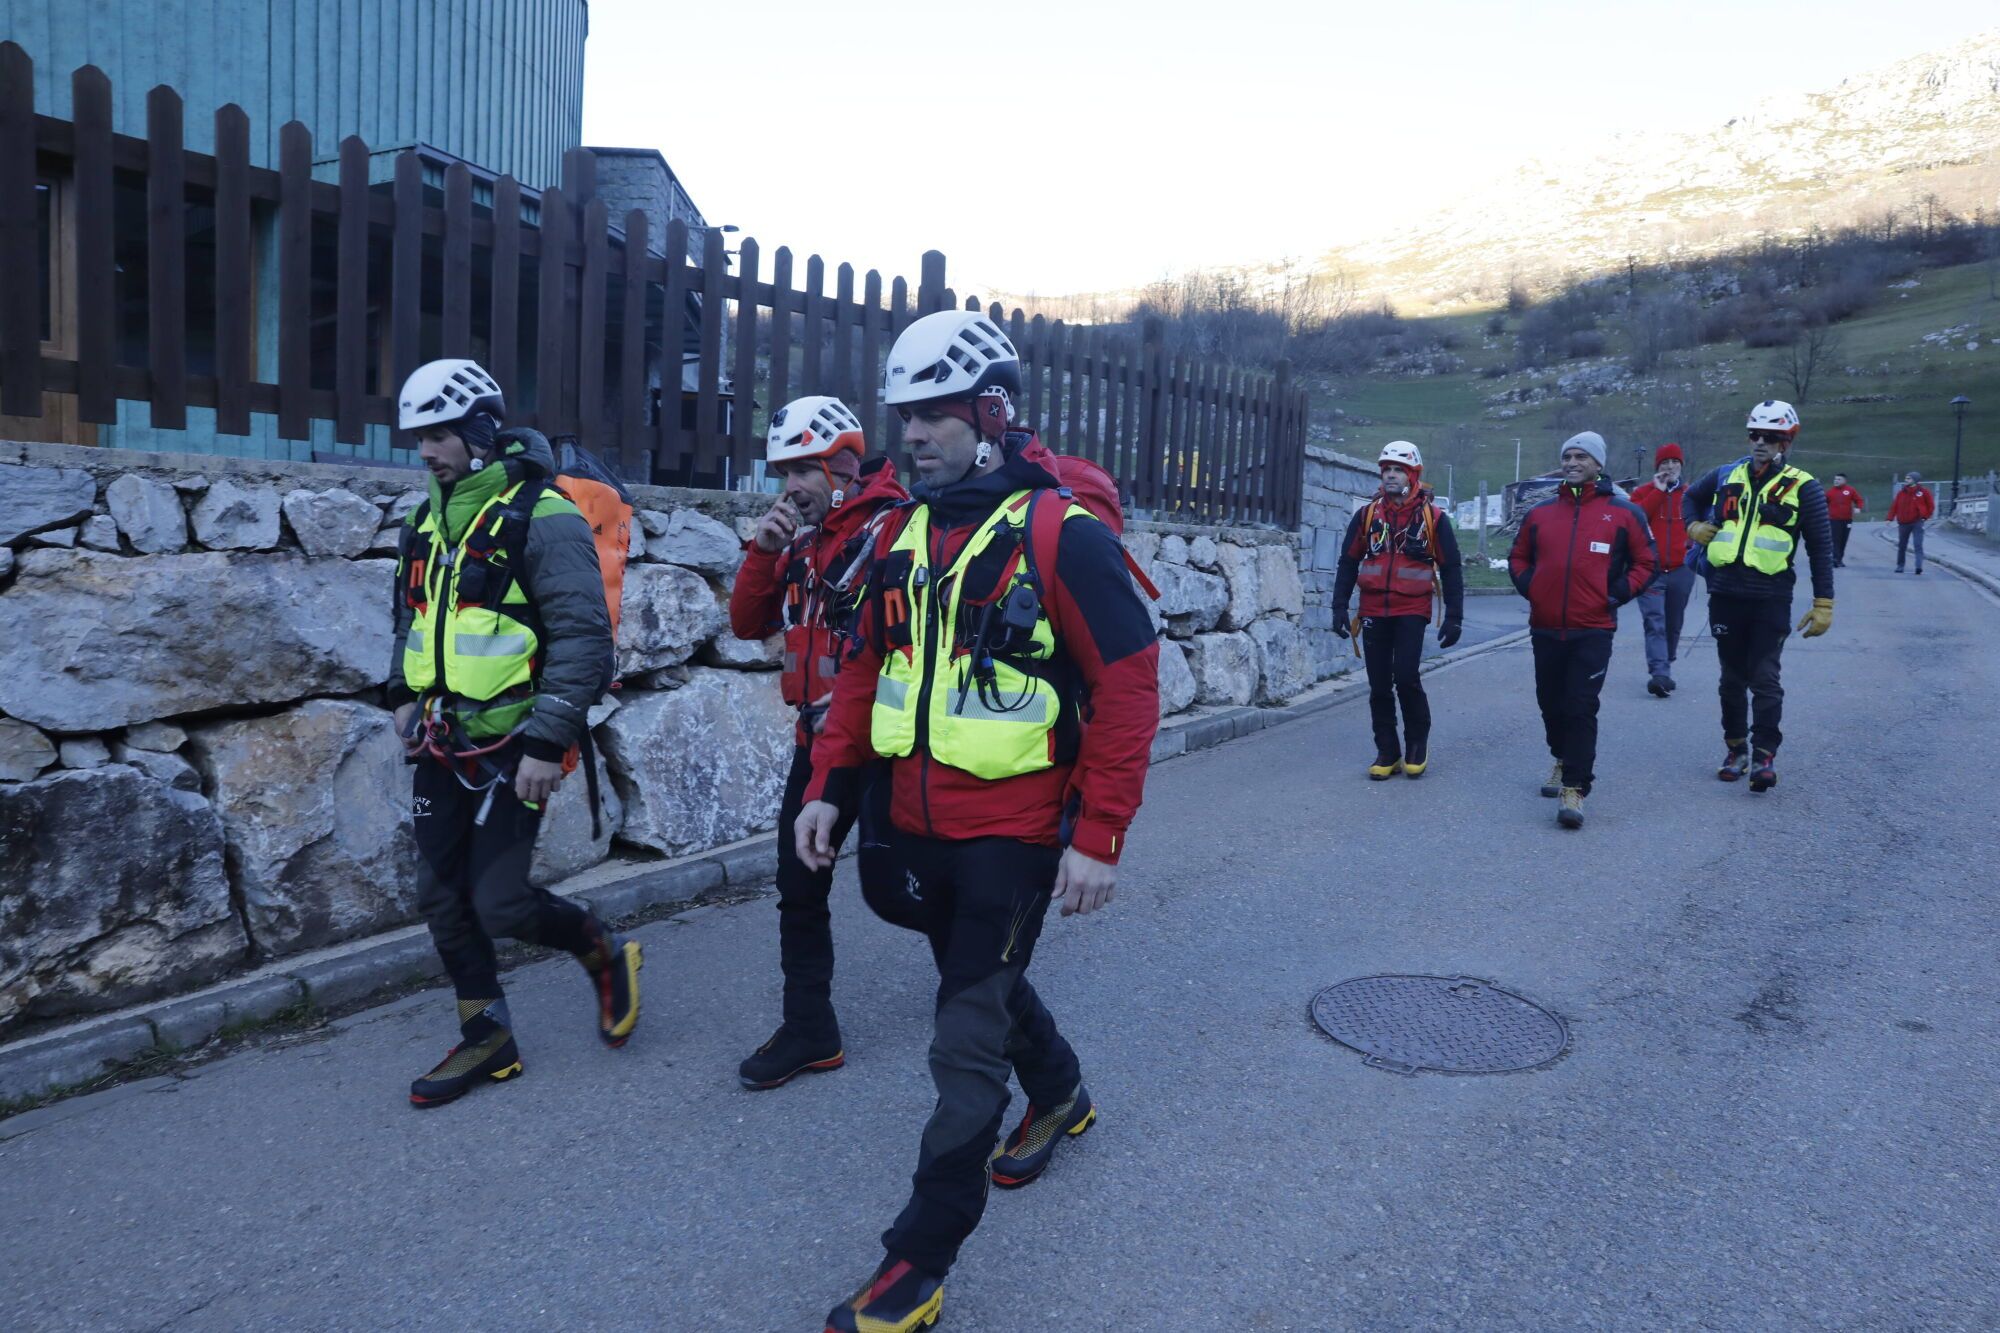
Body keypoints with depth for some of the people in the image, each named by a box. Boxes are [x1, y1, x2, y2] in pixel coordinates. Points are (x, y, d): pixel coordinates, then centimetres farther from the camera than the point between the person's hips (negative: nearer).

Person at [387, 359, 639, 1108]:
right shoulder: (429, 520, 12)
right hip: (444, 743, 8)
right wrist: (406, 694, 14)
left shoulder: (541, 519, -14)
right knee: (440, 896, 10)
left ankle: (606, 955, 21)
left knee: (499, 901, -7)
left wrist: (548, 742, -21)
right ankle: (486, 1038, 25)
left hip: (511, 744, -8)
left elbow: (584, 639, -18)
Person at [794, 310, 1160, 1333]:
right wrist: (829, 785, 7)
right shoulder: (902, 535, 7)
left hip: (1014, 829, -7)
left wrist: (1099, 836, -17)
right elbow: (866, 670, 14)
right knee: (982, 979, 25)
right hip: (918, 821, 7)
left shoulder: (1061, 536, -14)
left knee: (966, 1045, -2)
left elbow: (1128, 685, -15)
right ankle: (1060, 1095, 53)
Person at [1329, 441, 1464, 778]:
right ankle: (1387, 752, 16)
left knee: (1406, 677, -14)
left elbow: (1451, 569, 3)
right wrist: (1339, 607, 2)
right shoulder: (1367, 515, 7)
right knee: (1379, 686, 5)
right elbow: (1348, 562, 10)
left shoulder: (1432, 518, 1)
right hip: (1374, 611, 3)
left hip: (1412, 611, -3)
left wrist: (1453, 617, -2)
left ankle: (1417, 744, 8)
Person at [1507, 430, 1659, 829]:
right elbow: (1518, 556, 22)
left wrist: (1617, 594, -5)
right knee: (1551, 703, 15)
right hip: (1544, 628, 4)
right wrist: (1528, 586, 4)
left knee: (1581, 709, -9)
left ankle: (1574, 789, -6)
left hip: (1592, 631, -4)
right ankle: (1563, 761, 39)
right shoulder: (1540, 512, 9)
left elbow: (1646, 562, 7)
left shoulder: (1623, 513, 2)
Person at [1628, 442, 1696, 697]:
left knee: (1673, 625, 11)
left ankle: (1663, 672, 24)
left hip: (1681, 570, 3)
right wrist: (1658, 491, -9)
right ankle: (1659, 674, -23)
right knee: (1655, 623, -15)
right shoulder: (1643, 492, 6)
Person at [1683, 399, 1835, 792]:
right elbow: (1691, 497, 31)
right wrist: (1694, 526, 10)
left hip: (1771, 599, -4)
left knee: (1765, 678, -7)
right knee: (1732, 677, 12)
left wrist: (1823, 605, -2)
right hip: (1725, 594, 4)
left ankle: (1765, 755, -2)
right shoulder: (1727, 476, 10)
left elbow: (1821, 549, 1)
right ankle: (1735, 747, 23)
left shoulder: (1802, 488, 0)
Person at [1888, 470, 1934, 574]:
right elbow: (1895, 506, 5)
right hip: (1903, 523, 4)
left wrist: (1925, 516, -3)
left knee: (1918, 545, -12)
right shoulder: (1902, 492, 7)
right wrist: (1890, 518, -4)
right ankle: (1900, 565, 22)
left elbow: (1931, 506, 3)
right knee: (1902, 546, 12)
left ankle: (1919, 566, -19)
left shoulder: (1923, 491, -2)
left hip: (1917, 522, -4)